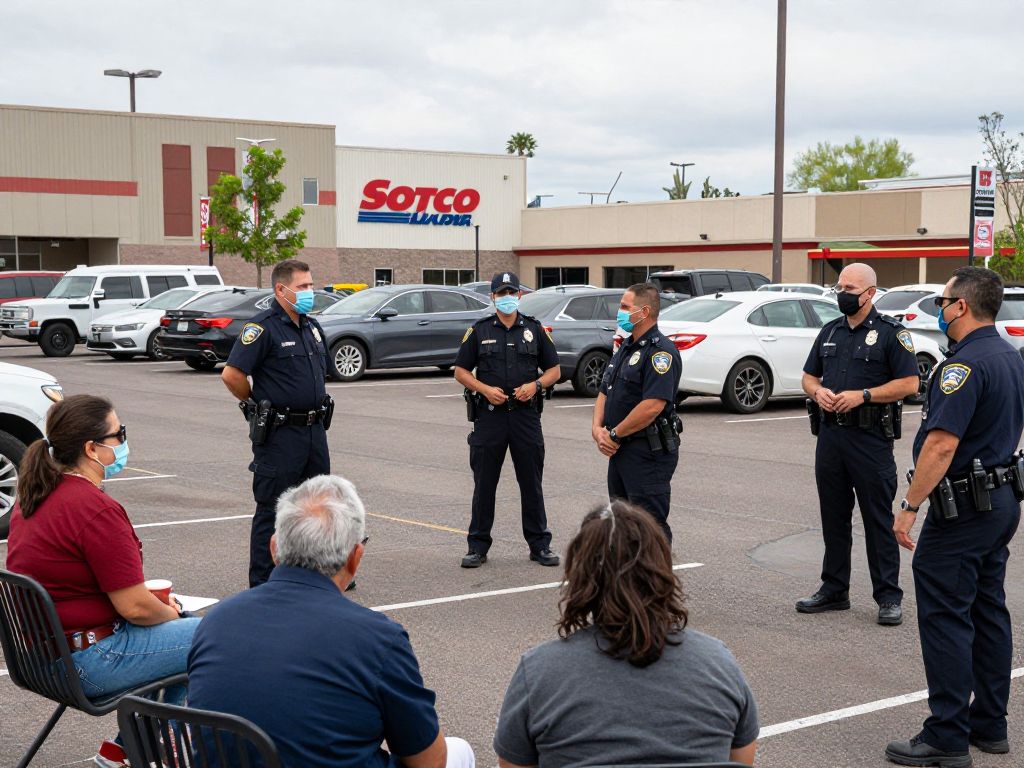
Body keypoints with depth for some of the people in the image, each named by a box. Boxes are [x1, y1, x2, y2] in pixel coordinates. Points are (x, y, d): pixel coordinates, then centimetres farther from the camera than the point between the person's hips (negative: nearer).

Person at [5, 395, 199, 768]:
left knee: (183, 628, 23)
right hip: (87, 660, -10)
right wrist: (171, 613, 1)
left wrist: (162, 607, 11)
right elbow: (135, 607, -23)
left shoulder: (35, 496, 6)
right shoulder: (96, 509, -24)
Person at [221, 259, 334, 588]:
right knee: (271, 510, 0)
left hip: (315, 429, 8)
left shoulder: (312, 326, 12)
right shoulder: (263, 328, -14)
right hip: (279, 434, -8)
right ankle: (262, 585, 7)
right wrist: (259, 405, -6)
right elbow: (231, 375, -18)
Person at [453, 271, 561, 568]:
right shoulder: (479, 330, 4)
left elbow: (554, 370, 10)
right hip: (489, 414, -1)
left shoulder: (534, 329, 7)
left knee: (532, 484, 5)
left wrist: (535, 385, -9)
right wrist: (485, 389, -11)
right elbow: (461, 371, 5)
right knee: (484, 484, 3)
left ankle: (540, 544, 14)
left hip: (526, 414, 1)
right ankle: (478, 546, 11)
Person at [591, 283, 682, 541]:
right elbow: (605, 392, 18)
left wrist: (614, 434, -15)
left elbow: (653, 406, -24)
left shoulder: (660, 351, -15)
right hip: (620, 451, 10)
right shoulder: (625, 348, 16)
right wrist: (598, 428, -1)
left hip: (648, 453, -10)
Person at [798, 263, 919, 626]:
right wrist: (817, 391, -3)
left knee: (879, 520, -2)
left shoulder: (891, 333, -5)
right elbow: (808, 376, 20)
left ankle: (889, 596, 4)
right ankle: (834, 589, 21)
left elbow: (909, 383, -10)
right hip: (830, 434, 6)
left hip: (870, 437, -6)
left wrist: (862, 396, -17)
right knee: (833, 517, 12)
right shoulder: (830, 331, 14)